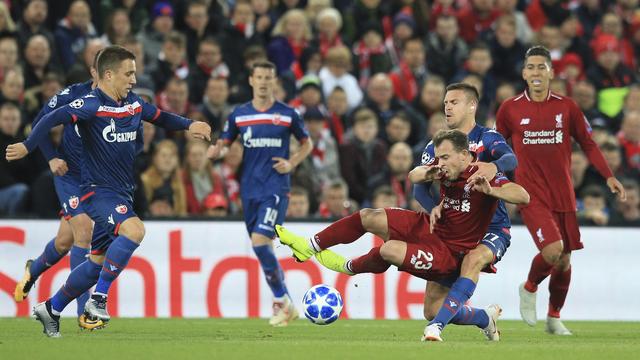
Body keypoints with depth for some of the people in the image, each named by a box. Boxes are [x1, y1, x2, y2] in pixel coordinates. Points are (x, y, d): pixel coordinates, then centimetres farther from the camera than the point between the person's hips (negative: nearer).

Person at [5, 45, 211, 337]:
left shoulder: (134, 104, 8)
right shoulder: (91, 105, -16)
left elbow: (161, 117, 26)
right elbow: (53, 119, -26)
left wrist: (189, 125, 10)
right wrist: (27, 146, -37)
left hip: (123, 193, 8)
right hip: (98, 191, -8)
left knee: (99, 261, 12)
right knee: (133, 229, -32)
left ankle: (51, 309, 27)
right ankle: (98, 299, -23)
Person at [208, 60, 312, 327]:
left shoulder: (288, 115, 1)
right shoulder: (239, 114, 8)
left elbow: (307, 144, 13)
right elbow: (225, 143, 14)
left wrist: (292, 163, -4)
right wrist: (217, 151, -10)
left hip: (276, 187, -4)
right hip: (250, 189, 4)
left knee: (260, 240, -20)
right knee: (262, 247, 7)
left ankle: (282, 302, -7)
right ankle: (284, 304, 20)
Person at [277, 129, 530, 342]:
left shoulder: (481, 176, -23)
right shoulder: (449, 171, -3)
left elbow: (523, 196, -33)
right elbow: (413, 176, 12)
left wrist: (490, 190, -48)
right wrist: (427, 174, -12)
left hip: (449, 254, -8)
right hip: (429, 228, 8)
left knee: (388, 250, -26)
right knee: (368, 217, -3)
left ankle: (349, 268, 7)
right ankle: (310, 246, 12)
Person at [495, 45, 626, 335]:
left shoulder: (567, 107, 2)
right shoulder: (510, 109, -1)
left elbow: (588, 144, 9)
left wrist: (608, 176, 0)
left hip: (563, 195, 3)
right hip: (532, 194, -3)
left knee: (564, 261, 6)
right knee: (552, 250, -22)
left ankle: (554, 318, 27)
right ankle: (529, 289, 9)